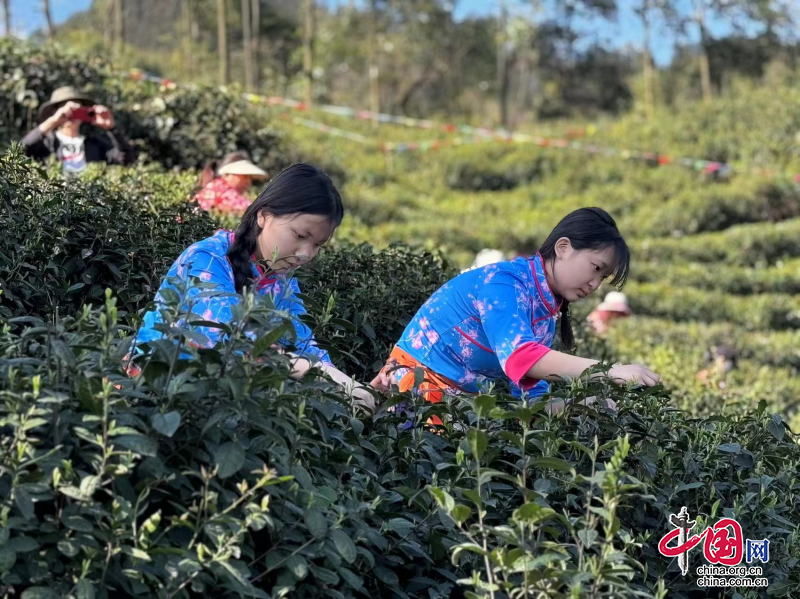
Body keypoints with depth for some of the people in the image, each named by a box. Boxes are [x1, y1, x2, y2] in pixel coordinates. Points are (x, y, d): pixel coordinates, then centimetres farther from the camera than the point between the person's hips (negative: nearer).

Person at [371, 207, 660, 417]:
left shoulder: (547, 314, 8)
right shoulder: (505, 282, -19)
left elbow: (530, 392, 7)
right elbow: (520, 356, -35)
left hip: (467, 399, 9)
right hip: (417, 382, -9)